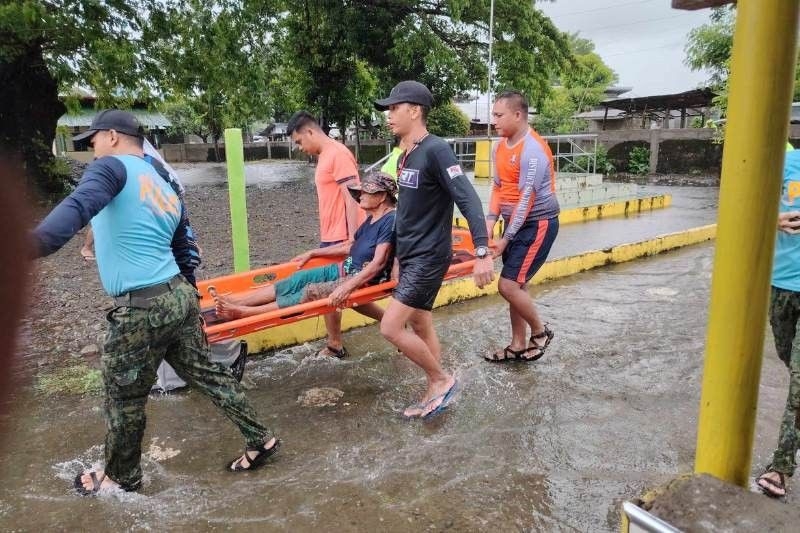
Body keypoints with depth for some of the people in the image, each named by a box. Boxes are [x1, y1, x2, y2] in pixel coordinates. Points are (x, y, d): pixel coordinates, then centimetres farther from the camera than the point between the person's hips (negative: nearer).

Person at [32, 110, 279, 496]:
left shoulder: (114, 167, -7)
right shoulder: (168, 192, 17)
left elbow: (79, 206, -29)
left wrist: (32, 246, -44)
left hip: (141, 308, -8)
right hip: (179, 294, 8)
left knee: (124, 398, 12)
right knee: (205, 373, 19)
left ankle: (121, 477, 32)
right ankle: (259, 439, 28)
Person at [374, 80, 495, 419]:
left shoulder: (435, 150, -17)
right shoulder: (405, 156, 11)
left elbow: (468, 200, -24)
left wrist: (482, 253, -32)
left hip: (429, 257, -9)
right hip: (410, 256, 9)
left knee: (391, 327, -11)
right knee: (420, 326, 14)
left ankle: (442, 379, 9)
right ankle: (434, 393, 26)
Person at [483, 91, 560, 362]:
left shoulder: (533, 150, -21)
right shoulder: (500, 147, 6)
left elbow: (526, 199, -22)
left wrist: (505, 238, -19)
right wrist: (490, 221, -3)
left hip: (538, 225, -8)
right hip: (515, 223, 8)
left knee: (508, 285, -11)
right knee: (516, 285, 12)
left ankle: (540, 331, 13)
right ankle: (518, 345, 25)